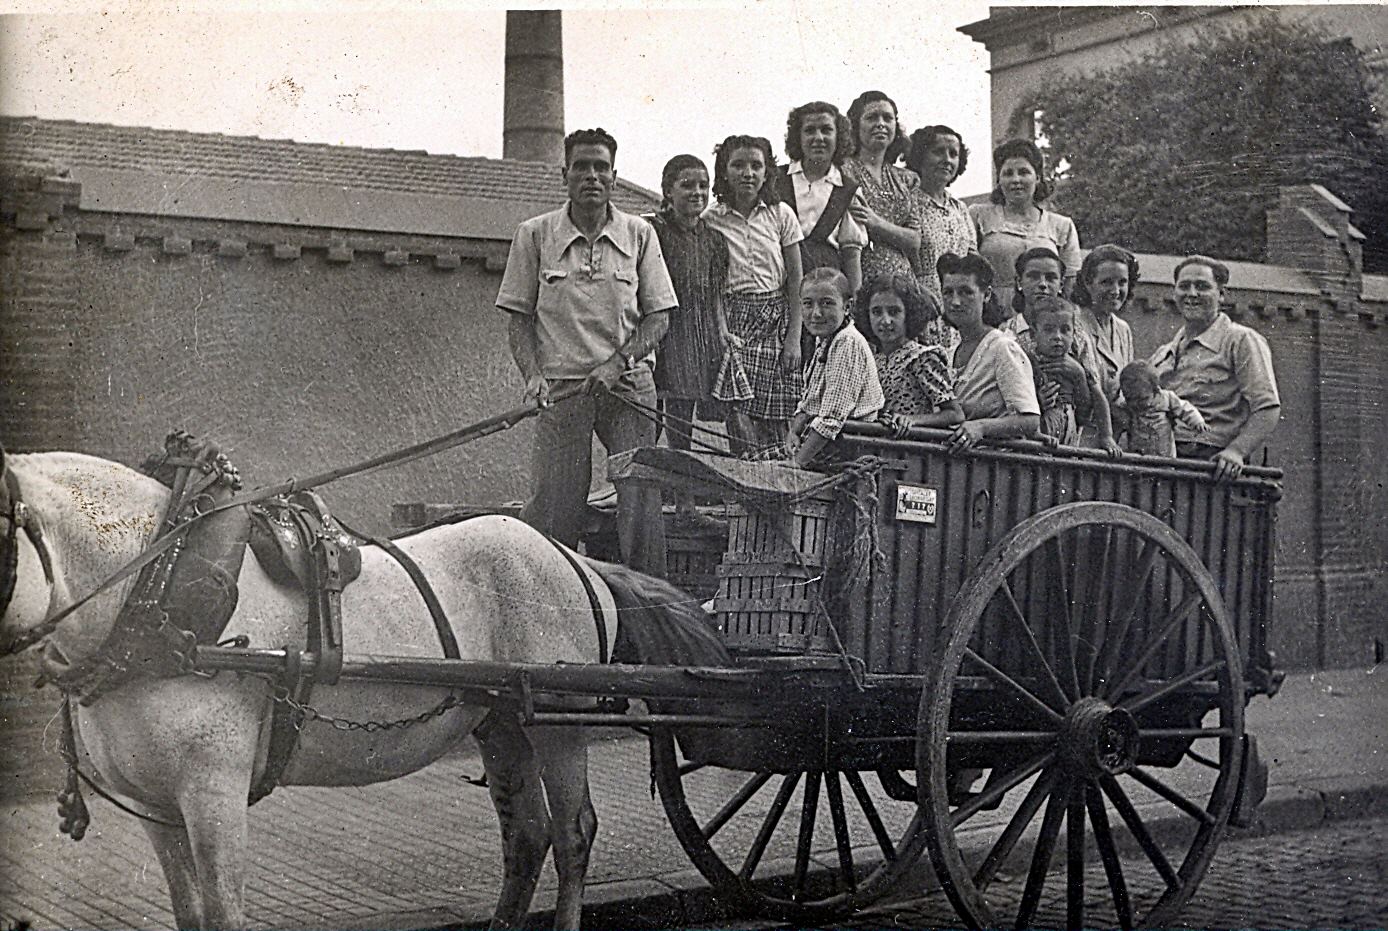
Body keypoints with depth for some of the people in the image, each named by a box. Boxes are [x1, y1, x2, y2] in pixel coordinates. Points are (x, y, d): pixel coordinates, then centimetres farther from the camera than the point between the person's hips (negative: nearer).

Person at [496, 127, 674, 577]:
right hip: (561, 386, -1)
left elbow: (658, 315, 6)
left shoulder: (639, 234, 6)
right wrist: (533, 374, -9)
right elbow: (519, 316, 7)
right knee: (553, 502, -5)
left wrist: (617, 362, -9)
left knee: (641, 498, -4)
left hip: (629, 384, 1)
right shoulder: (534, 235, 5)